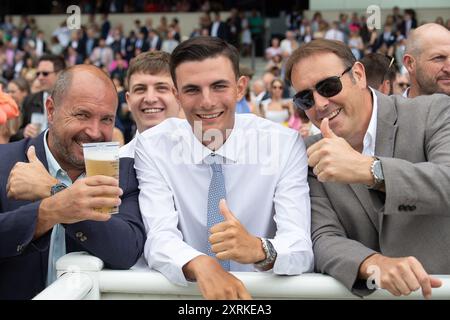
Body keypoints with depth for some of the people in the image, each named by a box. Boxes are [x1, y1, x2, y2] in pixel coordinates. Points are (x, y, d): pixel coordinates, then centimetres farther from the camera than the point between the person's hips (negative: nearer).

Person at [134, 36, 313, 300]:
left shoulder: (286, 144, -7)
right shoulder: (153, 147, -5)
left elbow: (301, 249, -15)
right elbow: (159, 239, -15)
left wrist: (259, 249, -35)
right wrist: (200, 264, -35)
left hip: (265, 291, 0)